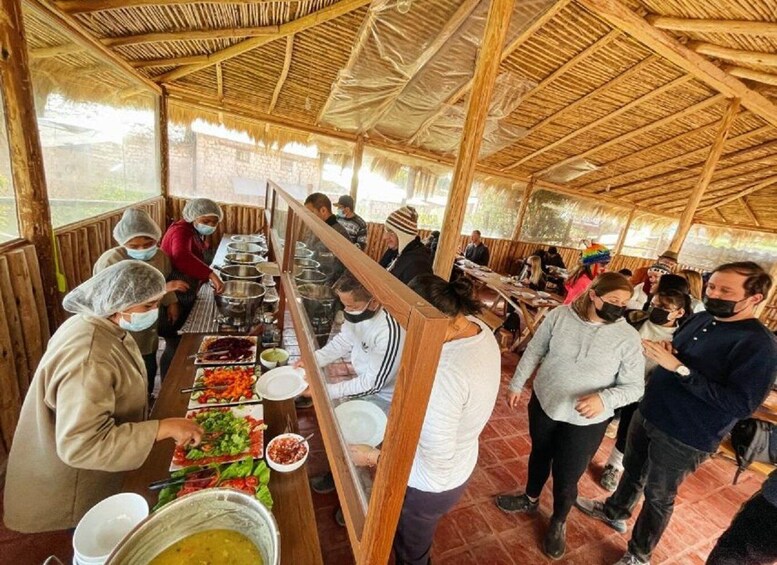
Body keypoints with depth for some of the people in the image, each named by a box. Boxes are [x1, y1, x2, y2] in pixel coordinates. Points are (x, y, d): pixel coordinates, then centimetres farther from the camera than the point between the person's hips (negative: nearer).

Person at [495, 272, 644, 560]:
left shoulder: (628, 337, -16)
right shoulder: (560, 315, -13)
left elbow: (634, 387, -10)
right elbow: (534, 351, -3)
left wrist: (604, 399, -30)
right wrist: (516, 384, 1)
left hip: (585, 422, -2)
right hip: (543, 404, 2)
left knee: (566, 477, 13)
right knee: (539, 455, 25)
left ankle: (558, 523, 46)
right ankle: (530, 499, 54)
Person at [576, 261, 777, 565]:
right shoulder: (701, 319, 0)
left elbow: (741, 404, -27)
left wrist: (678, 367, -31)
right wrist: (660, 350, -10)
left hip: (684, 439, -6)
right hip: (647, 415, 6)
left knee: (658, 497, 15)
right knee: (633, 469, 26)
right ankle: (615, 511, 52)